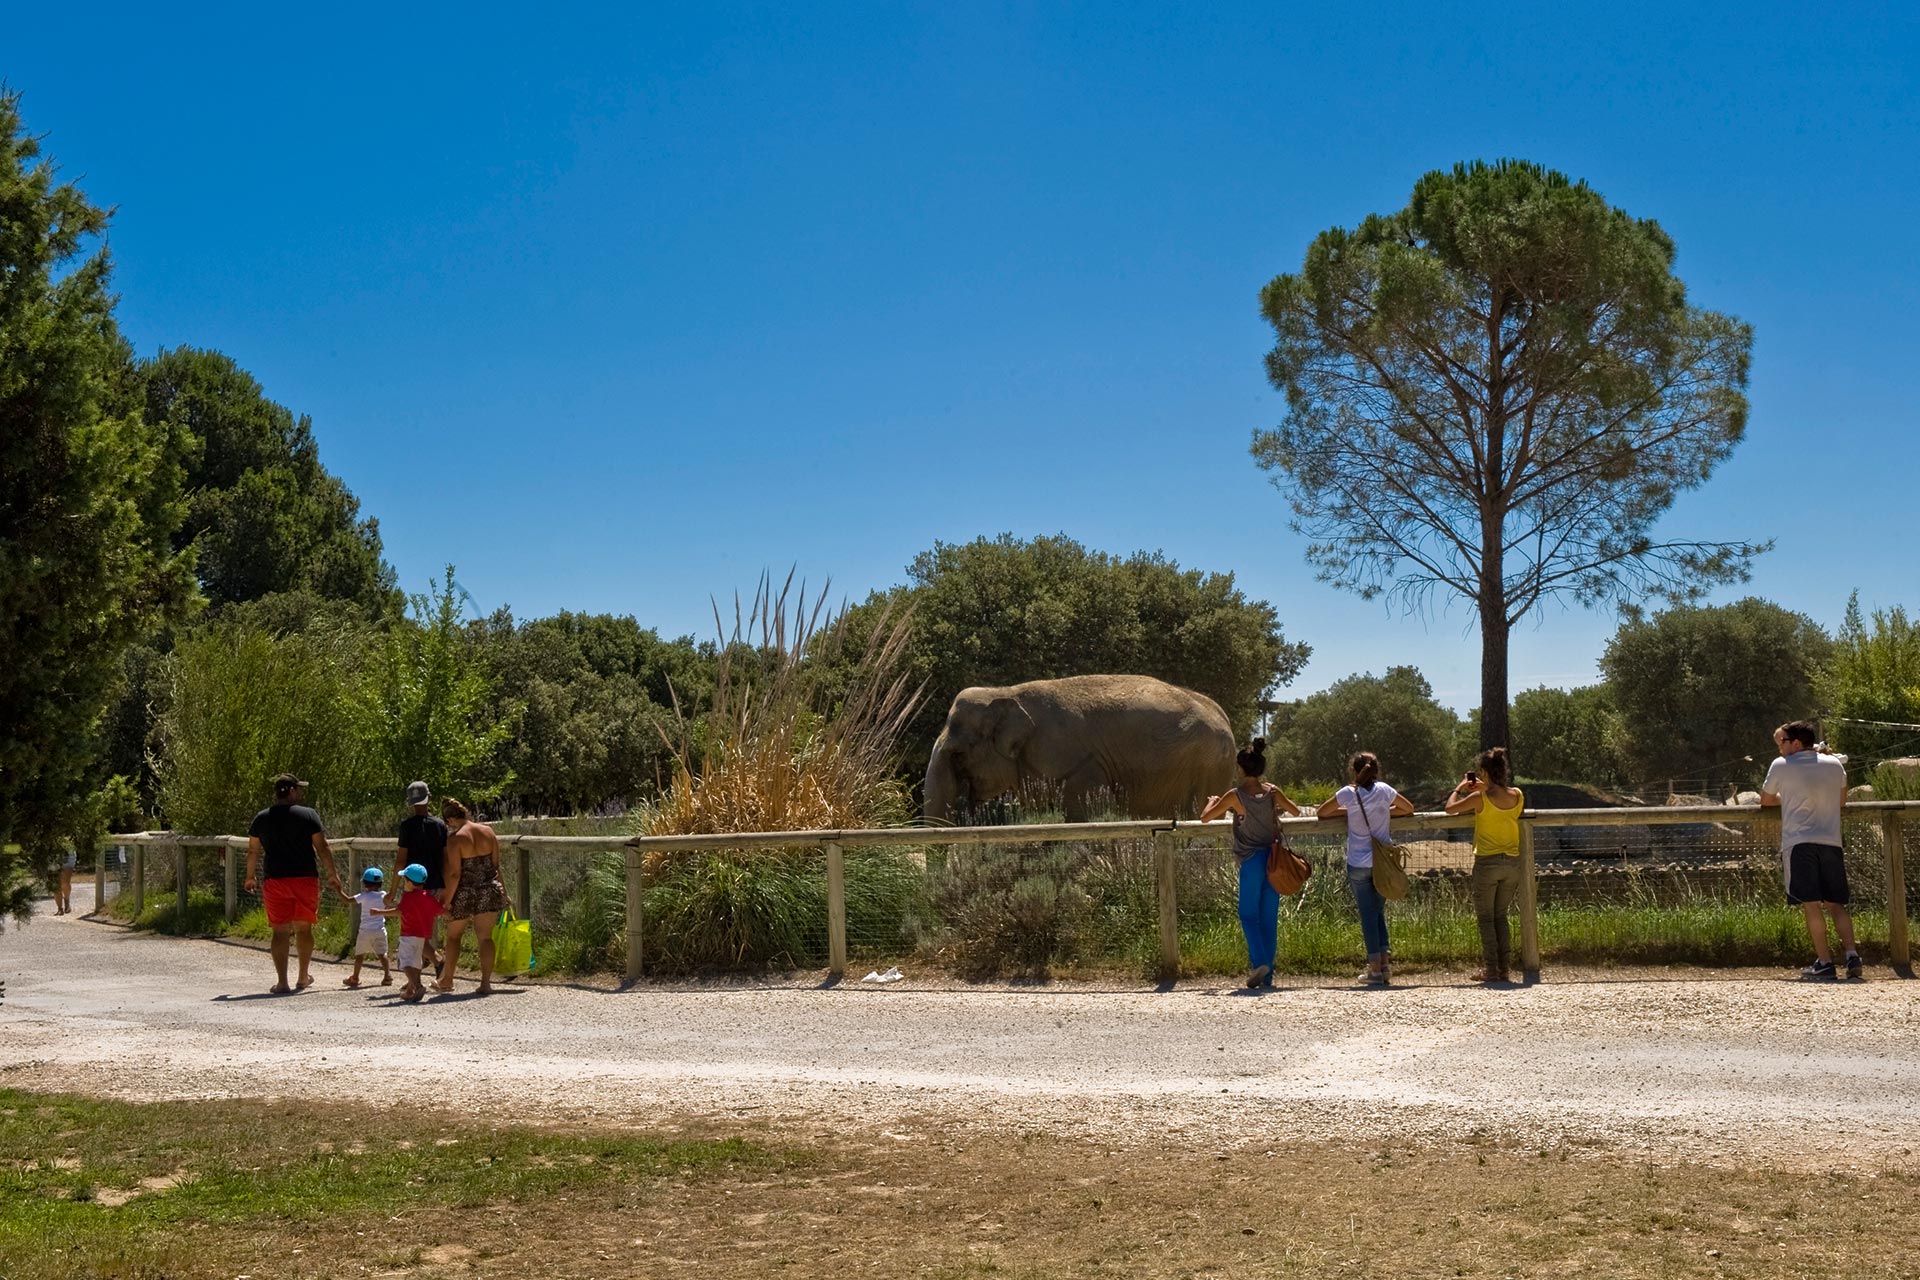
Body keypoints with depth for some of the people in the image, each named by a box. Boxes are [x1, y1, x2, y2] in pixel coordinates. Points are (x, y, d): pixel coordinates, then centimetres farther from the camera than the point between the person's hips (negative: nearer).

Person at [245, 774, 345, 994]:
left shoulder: (261, 818, 4)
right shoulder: (308, 815, -4)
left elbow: (253, 851, 9)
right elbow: (322, 848, -4)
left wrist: (251, 877, 22)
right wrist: (332, 874, 4)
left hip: (276, 881, 1)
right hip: (306, 878, -1)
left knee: (280, 931, 3)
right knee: (304, 928, 13)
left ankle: (282, 982, -2)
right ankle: (303, 977, 23)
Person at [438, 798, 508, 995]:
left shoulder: (455, 838, -13)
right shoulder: (488, 831, 1)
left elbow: (455, 873, -14)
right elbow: (496, 864, 6)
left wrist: (447, 900, -8)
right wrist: (502, 889, 15)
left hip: (465, 893, -4)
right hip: (490, 890, 4)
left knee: (453, 935, 16)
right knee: (485, 937, 7)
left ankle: (447, 980, 24)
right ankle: (485, 982, 0)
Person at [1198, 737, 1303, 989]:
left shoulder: (1236, 796, -11)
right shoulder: (1272, 791, 0)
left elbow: (1205, 818, -4)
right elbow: (1295, 811, 15)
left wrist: (1212, 802, 16)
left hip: (1252, 861, -4)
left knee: (1249, 914, 6)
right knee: (1270, 918, 9)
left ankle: (1258, 962, -14)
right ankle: (1267, 975, 10)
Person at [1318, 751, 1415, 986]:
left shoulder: (1348, 793, -5)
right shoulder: (1383, 790, 1)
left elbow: (1321, 812, 7)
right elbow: (1408, 808, 17)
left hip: (1359, 865, -2)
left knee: (1368, 915, 2)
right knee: (1379, 913, 14)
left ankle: (1375, 970, 1)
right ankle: (1383, 965, 9)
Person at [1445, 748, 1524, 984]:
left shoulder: (1480, 798, -14)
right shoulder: (1518, 795, -1)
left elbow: (1450, 807, -2)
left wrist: (1460, 787, 11)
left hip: (1487, 862, -5)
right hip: (1512, 862, 5)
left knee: (1486, 917, 5)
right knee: (1501, 916, 16)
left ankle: (1490, 969, 1)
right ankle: (1503, 968, 12)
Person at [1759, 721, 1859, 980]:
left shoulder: (1780, 766, 0)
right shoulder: (1834, 764, 10)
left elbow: (1766, 800, 14)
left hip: (1799, 843, -4)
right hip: (1831, 842, 4)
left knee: (1811, 905, -4)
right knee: (1836, 904, 9)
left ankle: (1824, 962, -7)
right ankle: (1852, 955, -3)